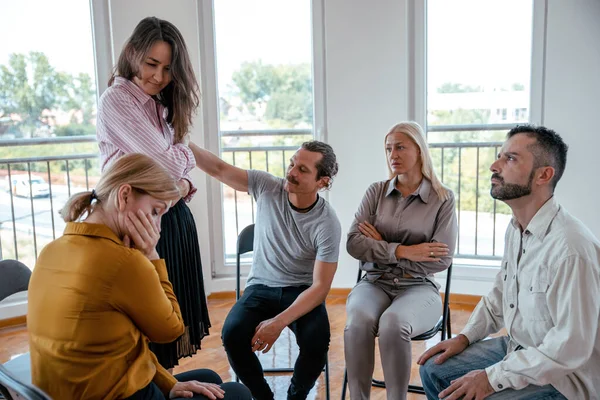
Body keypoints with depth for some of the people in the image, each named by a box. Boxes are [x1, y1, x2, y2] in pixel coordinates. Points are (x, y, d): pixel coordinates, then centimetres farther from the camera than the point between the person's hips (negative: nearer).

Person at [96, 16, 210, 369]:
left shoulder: (164, 106, 12)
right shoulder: (116, 101, -13)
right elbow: (166, 162, -19)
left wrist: (184, 184, -9)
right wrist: (185, 153, 3)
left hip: (175, 220, 8)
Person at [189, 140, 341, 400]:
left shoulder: (327, 224, -17)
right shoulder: (267, 187, -9)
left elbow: (320, 287, -18)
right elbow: (219, 169, -10)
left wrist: (279, 322, -30)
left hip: (302, 292, -1)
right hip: (261, 287, 2)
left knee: (316, 340, -31)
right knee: (232, 334, -27)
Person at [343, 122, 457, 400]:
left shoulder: (443, 199, 0)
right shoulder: (376, 192, 7)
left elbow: (441, 260, -8)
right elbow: (354, 244, -3)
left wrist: (381, 247, -6)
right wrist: (401, 251, -16)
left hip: (418, 287, -2)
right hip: (375, 283, 2)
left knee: (393, 324, -35)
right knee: (358, 321, -32)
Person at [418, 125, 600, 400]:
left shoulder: (570, 247, -28)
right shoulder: (515, 229, 2)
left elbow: (571, 347, -27)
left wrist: (493, 377, -22)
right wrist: (465, 337, 3)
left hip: (561, 376, -8)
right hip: (515, 349, 8)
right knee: (433, 370, 7)